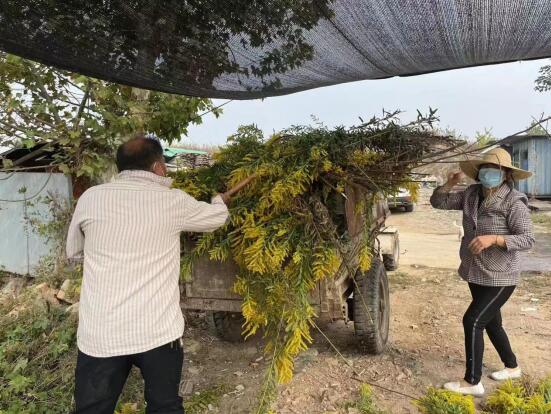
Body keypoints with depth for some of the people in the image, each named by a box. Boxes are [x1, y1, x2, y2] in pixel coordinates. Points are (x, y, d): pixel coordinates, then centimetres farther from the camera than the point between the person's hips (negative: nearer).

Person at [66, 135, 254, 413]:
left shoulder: (91, 198, -1)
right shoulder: (174, 202, -3)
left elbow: (72, 250, 15)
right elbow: (216, 216, 16)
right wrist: (224, 197, 38)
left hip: (100, 334, 1)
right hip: (158, 331, 0)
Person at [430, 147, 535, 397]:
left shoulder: (514, 202, -17)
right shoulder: (471, 195, 0)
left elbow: (527, 239, -21)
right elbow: (438, 202, 4)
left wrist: (493, 238, -34)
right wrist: (450, 184, -13)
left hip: (500, 278, -7)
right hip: (476, 274, 7)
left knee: (472, 321, -12)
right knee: (491, 323, 20)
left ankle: (472, 382, 2)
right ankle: (512, 367, 43)